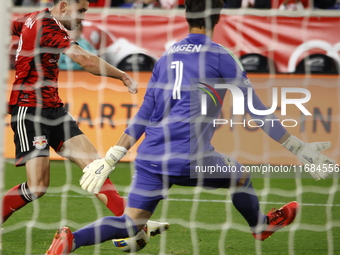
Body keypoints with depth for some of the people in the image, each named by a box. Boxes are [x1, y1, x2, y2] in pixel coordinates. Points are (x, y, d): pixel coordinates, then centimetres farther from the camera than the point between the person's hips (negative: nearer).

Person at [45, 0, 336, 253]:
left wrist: (111, 158, 20)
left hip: (150, 157, 5)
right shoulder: (220, 57, 0)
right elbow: (255, 111, 0)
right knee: (240, 176, 23)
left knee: (130, 224, 3)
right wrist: (299, 149, 5)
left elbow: (144, 114, 17)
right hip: (189, 158, -5)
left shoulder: (167, 57, 17)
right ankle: (260, 225, 48)